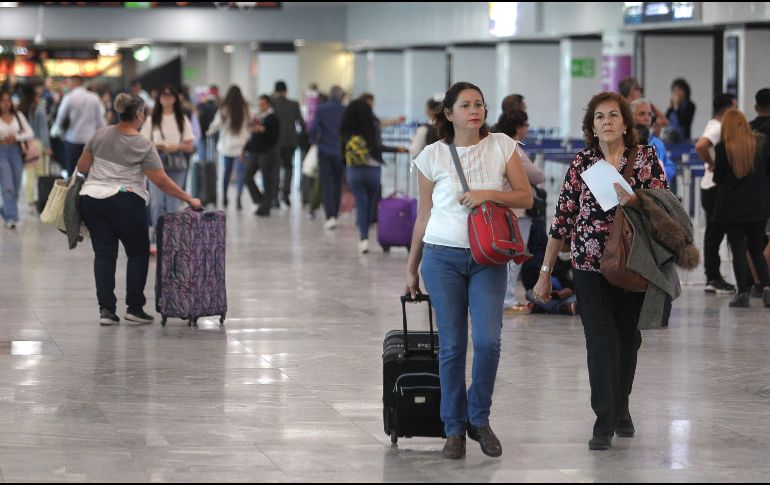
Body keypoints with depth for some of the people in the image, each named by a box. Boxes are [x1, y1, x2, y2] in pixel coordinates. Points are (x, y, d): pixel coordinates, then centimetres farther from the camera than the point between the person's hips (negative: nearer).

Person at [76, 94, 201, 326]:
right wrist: (189, 200, -2)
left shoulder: (100, 135, 5)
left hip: (91, 200, 5)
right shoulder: (144, 146, -8)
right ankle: (134, 308, 7)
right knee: (138, 253, 9)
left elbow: (82, 167, 10)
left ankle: (106, 309, -1)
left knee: (103, 254, 5)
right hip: (125, 203, -5)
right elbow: (162, 181, -9)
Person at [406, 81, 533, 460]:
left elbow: (526, 198, 3)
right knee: (452, 346, 1)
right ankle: (454, 429, 10)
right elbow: (424, 216, 9)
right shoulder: (433, 156, 2)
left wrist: (491, 194, -14)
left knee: (488, 341, -10)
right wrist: (412, 267, 13)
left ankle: (479, 418, 11)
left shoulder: (502, 146, 3)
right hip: (443, 256, 0)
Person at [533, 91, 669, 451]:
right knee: (601, 341, -8)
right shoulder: (582, 164, 1)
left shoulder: (646, 159, 1)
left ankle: (621, 408, 32)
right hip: (590, 265, -1)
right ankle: (604, 422, -5)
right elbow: (562, 219, 3)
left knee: (628, 338, 12)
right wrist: (545, 272, 4)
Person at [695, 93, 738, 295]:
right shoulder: (717, 128, -16)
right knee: (714, 234, -7)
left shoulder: (717, 127, 15)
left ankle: (713, 278, 15)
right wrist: (711, 164, -19)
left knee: (714, 234, 11)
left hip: (712, 187, 10)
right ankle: (713, 278, -6)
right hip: (715, 187, -10)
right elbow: (700, 146, -33)